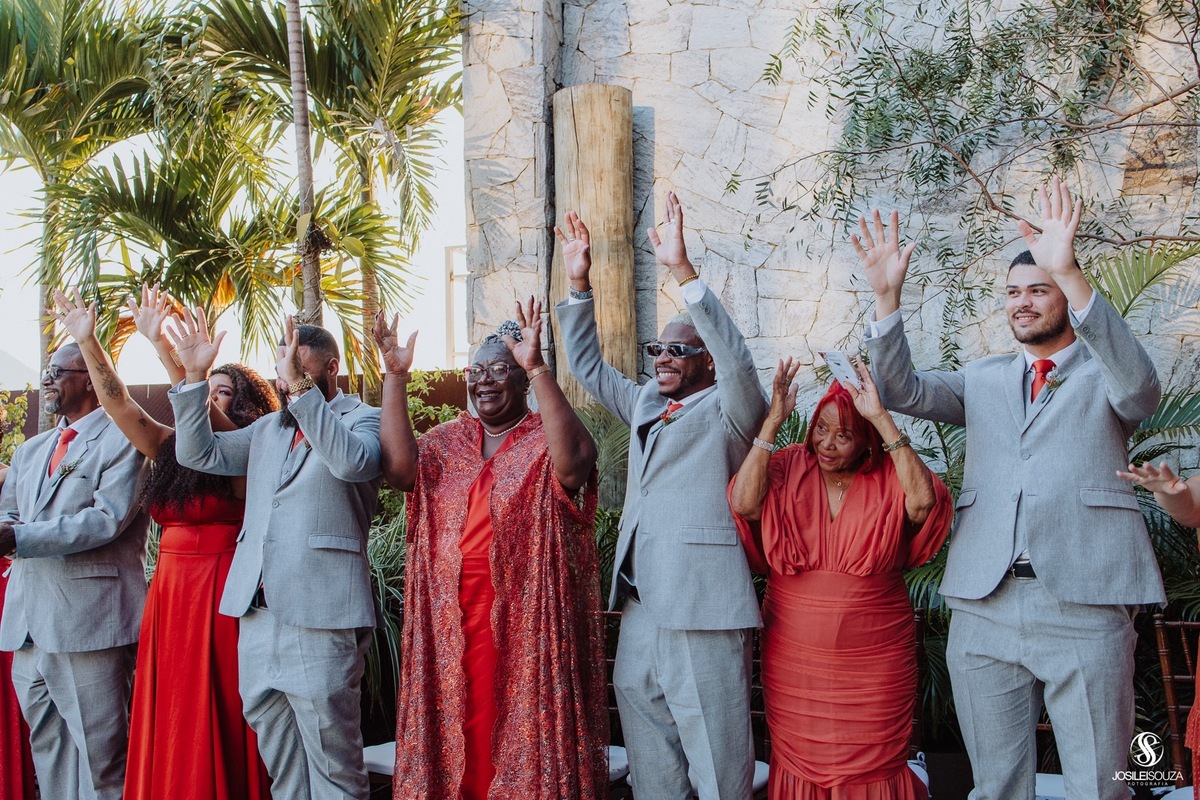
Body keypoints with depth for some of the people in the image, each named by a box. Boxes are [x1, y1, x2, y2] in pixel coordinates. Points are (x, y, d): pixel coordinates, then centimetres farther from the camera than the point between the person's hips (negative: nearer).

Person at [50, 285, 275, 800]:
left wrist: (161, 343, -30)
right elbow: (120, 405, 5)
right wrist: (87, 342, -5)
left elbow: (200, 412, -22)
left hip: (221, 594, -6)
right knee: (167, 723, 10)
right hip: (168, 590, 6)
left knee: (214, 722, -1)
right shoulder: (173, 448, 13)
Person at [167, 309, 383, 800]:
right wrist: (194, 377, 3)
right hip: (258, 613, 7)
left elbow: (351, 462, -22)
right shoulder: (267, 429, 20)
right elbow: (198, 453, 13)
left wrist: (301, 388, -25)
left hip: (319, 617, -7)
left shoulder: (361, 419, -1)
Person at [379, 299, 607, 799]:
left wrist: (537, 367, -29)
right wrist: (395, 376, -11)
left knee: (525, 735, 2)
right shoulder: (446, 441, 11)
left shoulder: (546, 439, -2)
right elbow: (399, 468, -7)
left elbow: (572, 463, -25)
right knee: (456, 735, 10)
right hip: (450, 620, 4)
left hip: (527, 619, -4)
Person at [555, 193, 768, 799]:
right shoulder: (645, 406, 18)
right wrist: (579, 284, 15)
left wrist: (683, 272, -26)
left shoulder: (728, 412, -2)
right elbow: (587, 365, 25)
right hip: (639, 614, 7)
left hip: (704, 618, -7)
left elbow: (737, 360, -20)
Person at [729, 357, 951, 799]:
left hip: (874, 661, -1)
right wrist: (774, 420, -20)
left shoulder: (888, 479, -3)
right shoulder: (788, 468, -1)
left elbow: (923, 502, -24)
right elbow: (743, 503, -17)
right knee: (799, 765, 12)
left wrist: (883, 419, -24)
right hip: (793, 659, 1)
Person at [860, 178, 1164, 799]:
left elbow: (1140, 386, -15)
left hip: (1084, 605, -3)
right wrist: (888, 295, -10)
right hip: (984, 604, 3)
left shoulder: (1104, 375, 8)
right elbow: (900, 390, 5)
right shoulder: (982, 381, 19)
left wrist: (1070, 273, -26)